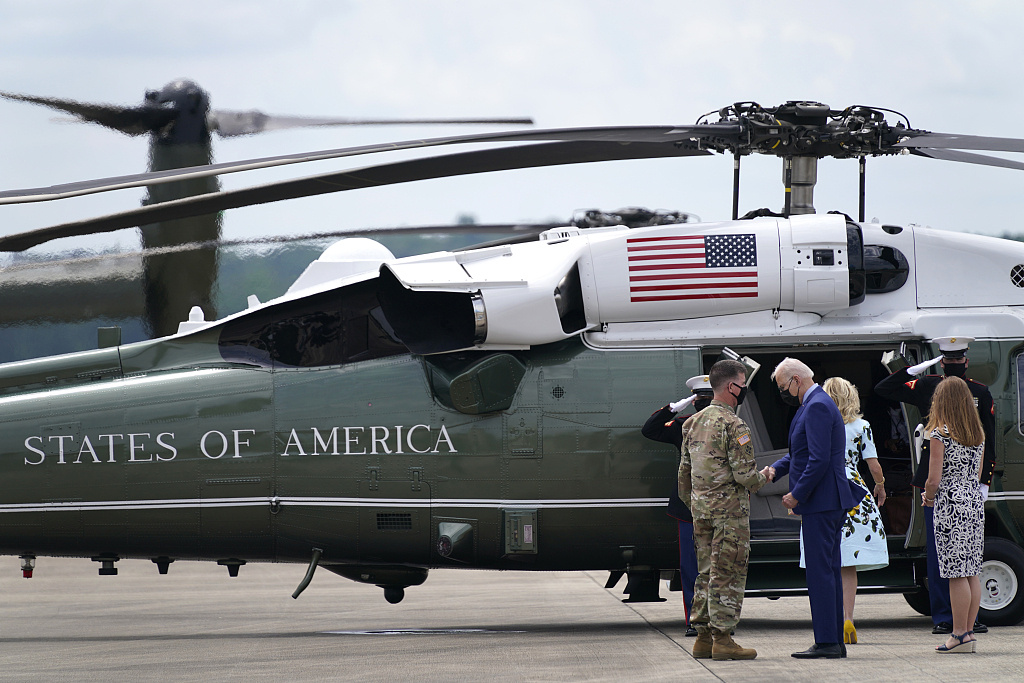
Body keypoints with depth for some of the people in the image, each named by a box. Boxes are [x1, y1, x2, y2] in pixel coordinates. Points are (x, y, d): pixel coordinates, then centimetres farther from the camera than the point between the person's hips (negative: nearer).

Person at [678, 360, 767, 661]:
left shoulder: (695, 422, 12)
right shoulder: (734, 426, -14)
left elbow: (684, 471, 17)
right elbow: (745, 475, -18)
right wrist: (762, 478, 3)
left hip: (701, 509, 8)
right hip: (730, 510, -8)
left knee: (706, 573, 12)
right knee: (728, 576, -4)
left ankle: (703, 637, 14)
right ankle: (722, 639, -5)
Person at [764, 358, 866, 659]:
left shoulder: (817, 407, -15)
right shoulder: (816, 404, 19)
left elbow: (820, 459, -22)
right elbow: (801, 453, 26)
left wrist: (797, 495, -16)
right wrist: (776, 468, 9)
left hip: (821, 501, -11)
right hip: (832, 502, 11)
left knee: (820, 571, -10)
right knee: (829, 570, 12)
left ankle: (826, 643, -10)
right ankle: (834, 641, 15)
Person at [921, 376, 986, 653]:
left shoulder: (940, 434, -10)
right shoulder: (978, 434, 9)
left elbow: (934, 478, -12)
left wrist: (929, 497, 7)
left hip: (950, 506, -7)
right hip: (975, 504, 7)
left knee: (957, 574, -5)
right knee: (971, 573, 10)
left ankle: (960, 634, -4)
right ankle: (968, 631, 13)